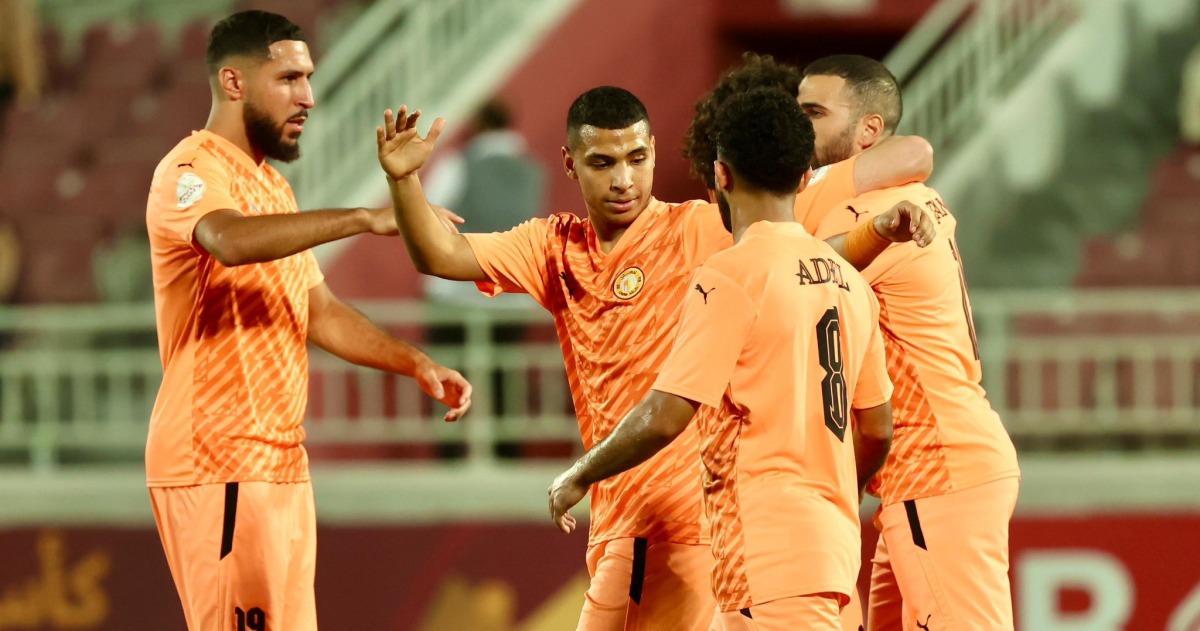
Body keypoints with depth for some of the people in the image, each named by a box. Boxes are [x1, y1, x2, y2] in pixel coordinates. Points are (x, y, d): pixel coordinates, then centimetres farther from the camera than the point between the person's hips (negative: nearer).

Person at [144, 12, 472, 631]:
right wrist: (363, 219, -33)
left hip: (281, 460, 9)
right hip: (217, 465, -9)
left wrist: (414, 363, 9)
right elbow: (232, 242, -33)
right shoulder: (191, 173, -10)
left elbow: (319, 311, 22)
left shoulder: (272, 185, 20)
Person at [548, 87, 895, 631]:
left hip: (769, 543, -8)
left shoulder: (732, 275, -10)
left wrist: (577, 479, 2)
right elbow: (877, 429, 20)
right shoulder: (848, 282, 13)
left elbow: (663, 418, -14)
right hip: (832, 537, 8)